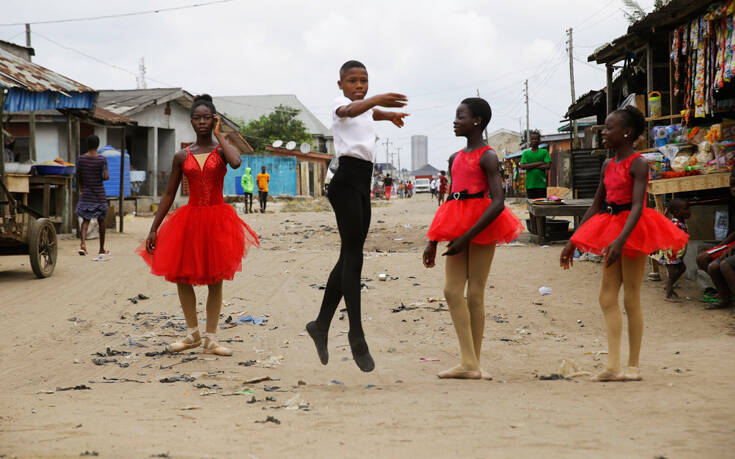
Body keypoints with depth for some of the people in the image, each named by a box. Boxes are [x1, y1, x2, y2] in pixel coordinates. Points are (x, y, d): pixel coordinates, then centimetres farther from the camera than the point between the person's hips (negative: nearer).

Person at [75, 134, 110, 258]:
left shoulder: (80, 159, -3)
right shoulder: (102, 159, -10)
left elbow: (78, 178, 6)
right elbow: (106, 177, -16)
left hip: (85, 195, 2)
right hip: (99, 196, -2)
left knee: (85, 220, 7)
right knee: (101, 221, 10)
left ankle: (83, 243, -18)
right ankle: (101, 250, 17)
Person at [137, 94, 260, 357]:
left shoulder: (222, 151, 0)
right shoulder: (182, 156, 5)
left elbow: (236, 163, -26)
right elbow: (168, 195, 8)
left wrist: (219, 135, -12)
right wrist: (153, 229, 4)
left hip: (217, 219, -2)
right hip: (190, 219, 2)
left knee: (215, 280, 3)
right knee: (180, 275, 1)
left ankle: (210, 339, 11)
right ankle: (193, 333, 20)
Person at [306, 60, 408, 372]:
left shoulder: (367, 110, 27)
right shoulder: (340, 106, -8)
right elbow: (351, 110, -27)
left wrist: (388, 113, -4)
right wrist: (376, 100, -44)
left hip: (363, 183, 9)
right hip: (346, 181, -8)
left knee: (349, 257, 9)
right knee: (353, 255, -11)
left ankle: (321, 324, 18)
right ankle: (356, 335, -11)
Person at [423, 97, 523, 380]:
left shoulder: (487, 157, -7)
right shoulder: (456, 158, 16)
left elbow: (498, 202, -16)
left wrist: (467, 236, -21)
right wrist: (433, 242, 18)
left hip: (482, 226, -7)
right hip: (460, 226, 7)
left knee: (475, 294, -4)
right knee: (452, 291, -2)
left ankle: (474, 364, 4)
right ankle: (468, 363, -1)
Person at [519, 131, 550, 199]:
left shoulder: (544, 152, 6)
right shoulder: (525, 153, 10)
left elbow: (548, 166, -6)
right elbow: (523, 166, -4)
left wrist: (530, 166, -6)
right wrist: (539, 163, -9)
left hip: (541, 184, -1)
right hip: (530, 184, 1)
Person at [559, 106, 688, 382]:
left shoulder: (638, 163, -10)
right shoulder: (608, 167, 13)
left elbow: (637, 206, -21)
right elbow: (595, 207, 18)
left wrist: (620, 240, -32)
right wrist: (572, 242, 16)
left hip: (634, 229, -8)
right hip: (612, 231, 8)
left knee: (631, 298, -3)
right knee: (607, 297, 2)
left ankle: (634, 365, 5)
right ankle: (613, 366, 2)